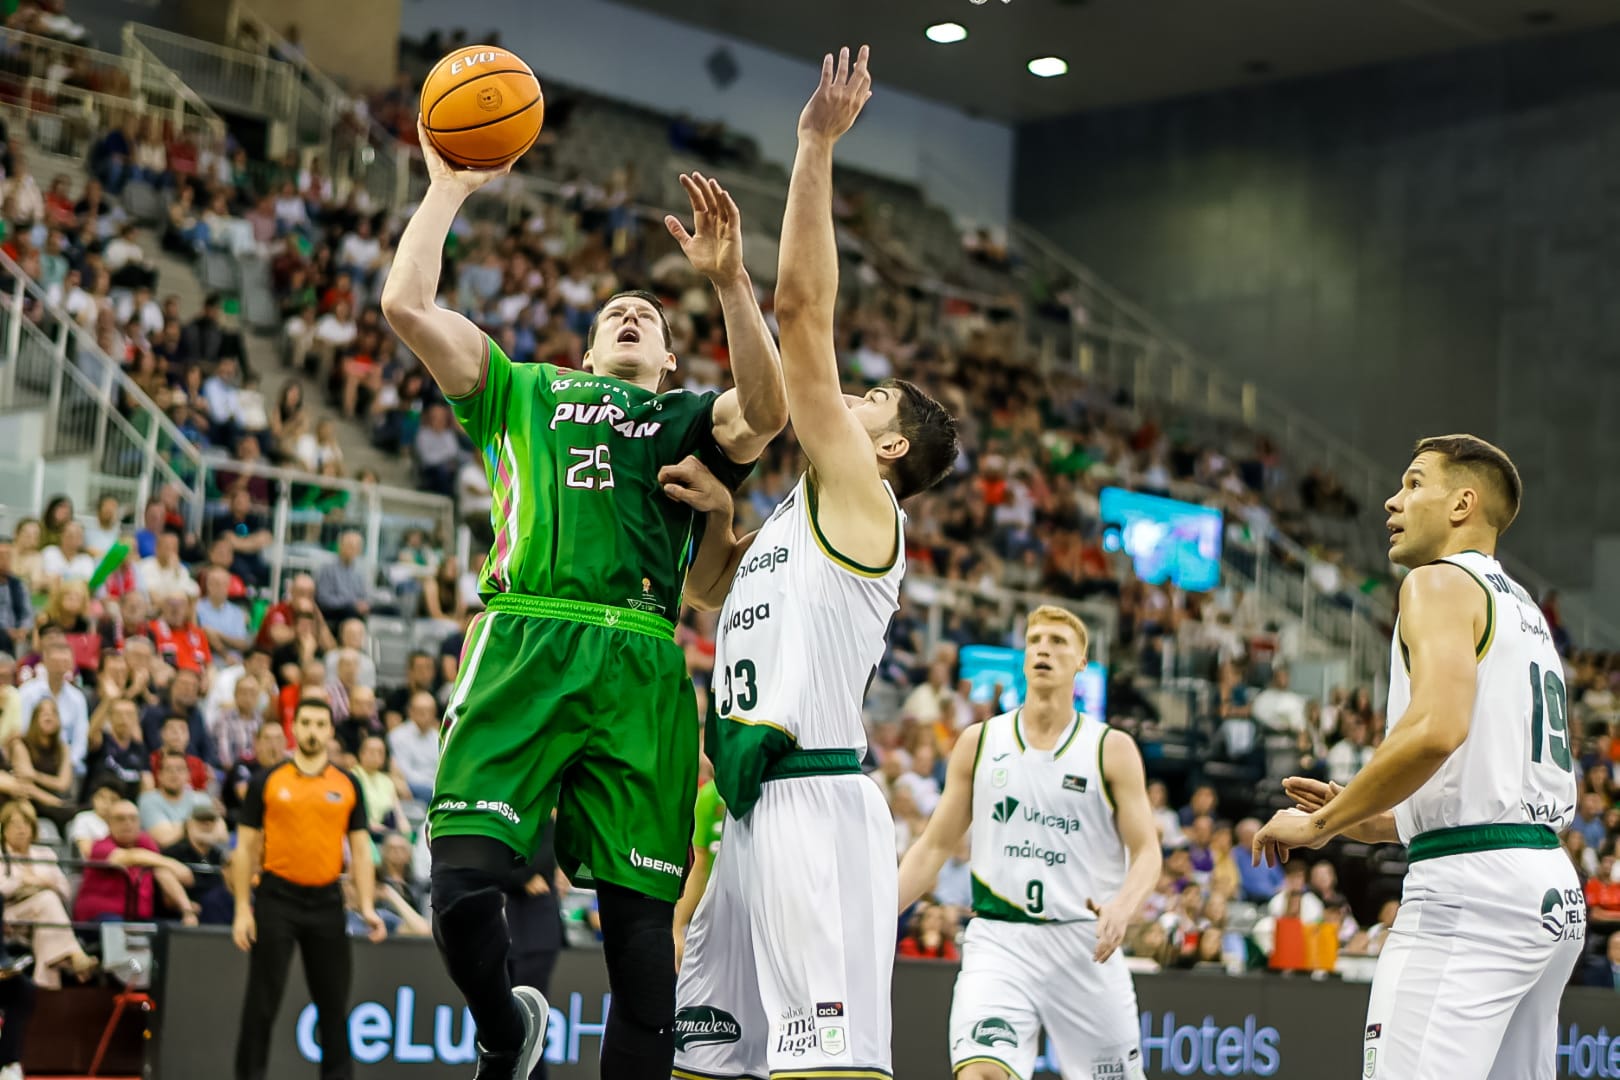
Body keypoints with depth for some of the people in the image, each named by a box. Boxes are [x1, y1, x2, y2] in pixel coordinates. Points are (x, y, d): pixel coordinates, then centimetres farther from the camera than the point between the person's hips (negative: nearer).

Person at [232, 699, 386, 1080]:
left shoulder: (348, 785, 7)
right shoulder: (267, 781, 2)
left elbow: (360, 849, 8)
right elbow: (246, 847, 3)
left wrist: (367, 906, -3)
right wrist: (243, 910, -4)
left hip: (326, 901, 2)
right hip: (277, 899, -2)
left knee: (333, 1002, 6)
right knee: (262, 1001, 0)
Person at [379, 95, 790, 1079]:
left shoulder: (690, 418, 23)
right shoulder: (525, 393, 26)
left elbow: (767, 412, -1)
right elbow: (407, 305, 15)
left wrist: (729, 281, -10)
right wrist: (449, 190, 18)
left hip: (639, 669, 0)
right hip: (522, 646, 0)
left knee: (641, 931, -3)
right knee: (464, 891, -13)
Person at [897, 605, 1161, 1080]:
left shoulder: (1113, 749, 3)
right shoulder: (979, 742, 8)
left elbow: (1146, 852, -2)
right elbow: (934, 846, 13)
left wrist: (1122, 907, -23)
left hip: (1085, 945, 0)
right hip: (997, 939, 0)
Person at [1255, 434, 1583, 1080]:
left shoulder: (1441, 581, -4)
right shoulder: (1524, 608, 24)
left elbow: (1438, 728, -23)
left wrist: (1323, 824, -12)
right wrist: (1358, 820, 22)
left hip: (1469, 886, -10)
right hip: (1554, 889, 10)